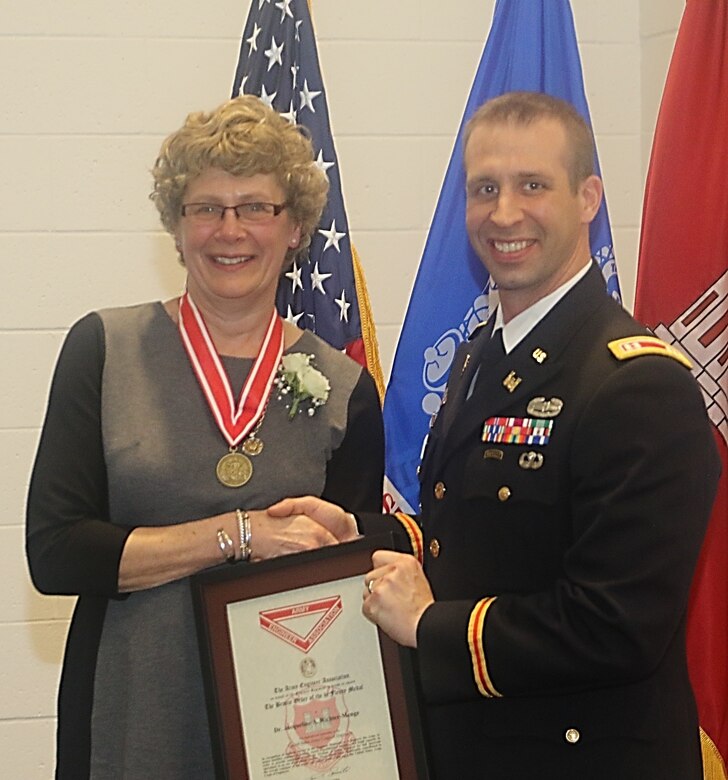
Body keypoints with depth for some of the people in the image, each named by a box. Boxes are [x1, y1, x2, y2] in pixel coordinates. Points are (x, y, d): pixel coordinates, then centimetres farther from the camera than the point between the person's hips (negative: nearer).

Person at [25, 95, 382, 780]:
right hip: (132, 719, -1)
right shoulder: (104, 349, -3)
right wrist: (238, 534, -15)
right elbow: (53, 553, -10)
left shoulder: (342, 387, 1)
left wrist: (330, 540, -14)